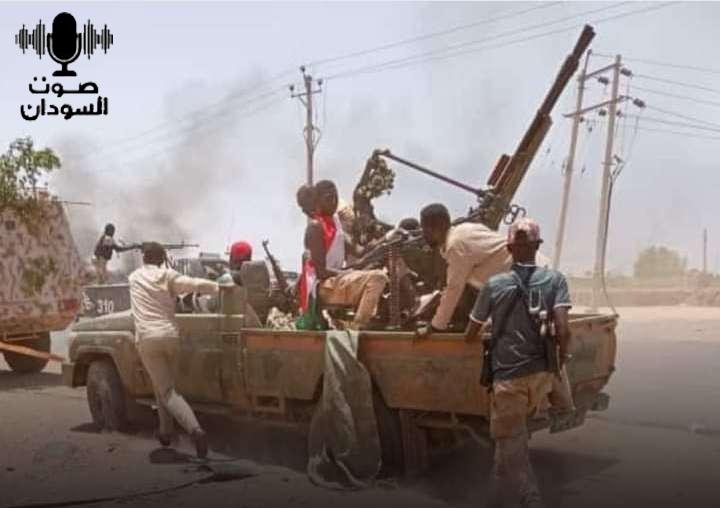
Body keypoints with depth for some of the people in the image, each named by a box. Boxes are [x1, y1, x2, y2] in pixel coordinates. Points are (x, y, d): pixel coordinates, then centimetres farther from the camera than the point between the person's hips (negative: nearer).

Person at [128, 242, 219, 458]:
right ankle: (166, 431, 28)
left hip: (147, 338, -2)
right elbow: (197, 285, -11)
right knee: (162, 384, 25)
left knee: (167, 390, -4)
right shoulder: (168, 276, 2)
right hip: (171, 335, 2)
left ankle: (195, 429, -23)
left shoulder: (135, 277, 10)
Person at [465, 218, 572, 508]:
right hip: (541, 375, 3)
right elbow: (563, 331, -12)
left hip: (508, 376, -3)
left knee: (512, 450, 5)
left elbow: (470, 335, 7)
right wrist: (561, 361, 7)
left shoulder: (494, 285, -2)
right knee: (510, 443, 23)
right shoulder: (554, 280, -2)